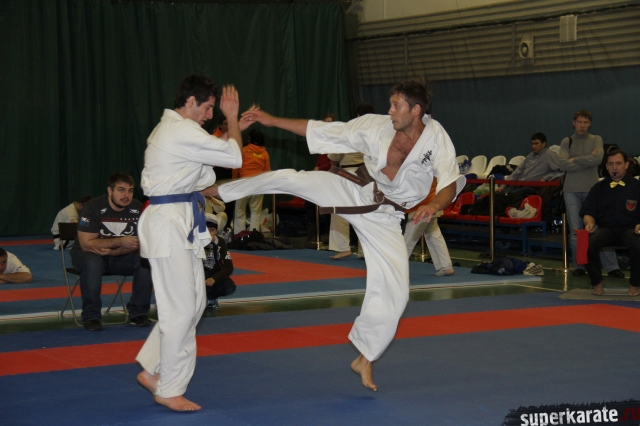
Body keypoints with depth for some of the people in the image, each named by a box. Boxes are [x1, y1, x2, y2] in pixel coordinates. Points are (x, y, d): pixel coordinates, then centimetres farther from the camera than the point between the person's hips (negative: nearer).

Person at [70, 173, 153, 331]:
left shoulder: (137, 209, -10)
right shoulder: (93, 208, -19)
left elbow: (137, 244, -7)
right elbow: (86, 243, -23)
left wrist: (112, 251, -23)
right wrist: (120, 242, -31)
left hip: (120, 255, 3)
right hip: (90, 253, -3)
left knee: (147, 261, -24)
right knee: (93, 263, -38)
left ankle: (138, 312, -8)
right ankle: (91, 316, -23)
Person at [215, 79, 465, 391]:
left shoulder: (437, 140, -15)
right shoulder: (375, 126, -11)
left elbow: (450, 185, -23)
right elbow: (321, 131, -5)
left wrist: (434, 206, -47)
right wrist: (271, 120, -6)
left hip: (384, 218, -1)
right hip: (354, 193, 1)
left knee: (393, 291, -6)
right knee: (288, 179, -12)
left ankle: (365, 360, 14)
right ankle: (216, 190, 8)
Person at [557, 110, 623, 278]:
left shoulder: (596, 140, 6)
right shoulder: (566, 142, 8)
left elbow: (597, 158, -13)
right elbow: (563, 164, -8)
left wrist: (575, 160, -7)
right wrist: (587, 160, -9)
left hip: (591, 189, -1)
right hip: (572, 190, 1)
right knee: (575, 231, 2)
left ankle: (611, 267, -2)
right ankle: (578, 266, 10)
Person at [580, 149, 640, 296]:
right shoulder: (599, 188, 14)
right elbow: (588, 212, 13)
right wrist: (589, 222, -10)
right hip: (605, 229, 2)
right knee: (588, 244, -33)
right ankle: (597, 282, -7)